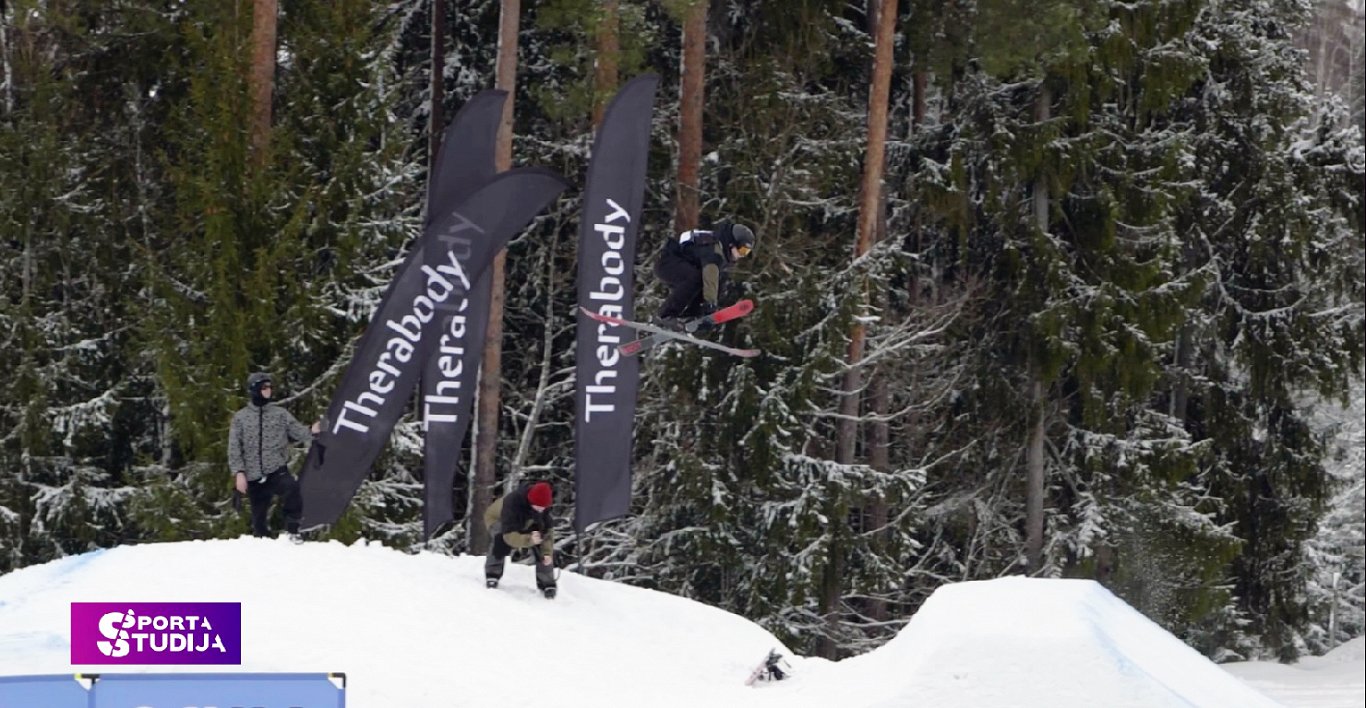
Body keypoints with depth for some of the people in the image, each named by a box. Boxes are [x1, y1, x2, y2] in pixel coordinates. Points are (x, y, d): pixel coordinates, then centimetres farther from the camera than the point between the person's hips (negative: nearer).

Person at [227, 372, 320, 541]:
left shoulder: (280, 414, 9)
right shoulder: (241, 417, 8)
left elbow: (298, 431, 2)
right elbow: (234, 448, 5)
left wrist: (311, 432, -20)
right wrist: (239, 472, -5)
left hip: (277, 471, -1)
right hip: (254, 477, 1)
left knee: (292, 489, -34)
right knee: (258, 519, 4)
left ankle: (292, 531, -22)